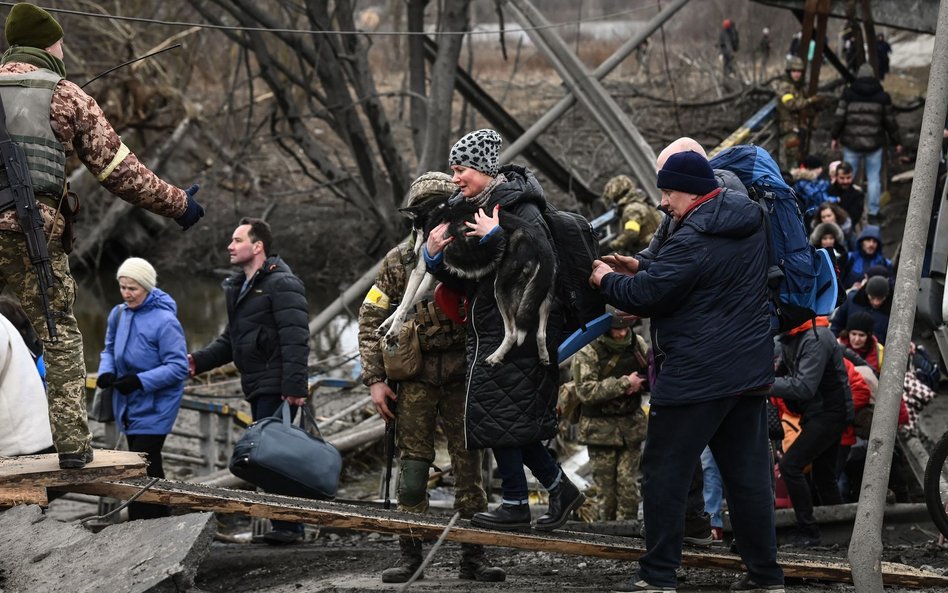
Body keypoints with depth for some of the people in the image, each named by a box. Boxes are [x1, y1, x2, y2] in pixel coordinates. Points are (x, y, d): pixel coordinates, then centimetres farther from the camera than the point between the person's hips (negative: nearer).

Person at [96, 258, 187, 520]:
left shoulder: (165, 321, -19)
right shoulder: (119, 314, 2)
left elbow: (178, 367, -20)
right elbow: (110, 349, 17)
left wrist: (141, 380, -27)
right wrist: (106, 372, -5)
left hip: (154, 408, -8)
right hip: (128, 406, 8)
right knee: (149, 469, 16)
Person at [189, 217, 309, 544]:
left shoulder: (281, 284, -10)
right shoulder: (239, 287, 20)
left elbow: (295, 339, -18)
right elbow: (230, 339, 26)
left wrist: (294, 387, -24)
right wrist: (199, 360, 10)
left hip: (277, 388, -10)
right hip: (257, 387, 10)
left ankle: (287, 525, -10)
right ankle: (288, 525, 13)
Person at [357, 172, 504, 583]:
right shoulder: (398, 262, 2)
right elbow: (370, 321, 3)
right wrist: (375, 379, -4)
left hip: (464, 379, 0)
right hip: (415, 379, 0)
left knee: (469, 468, 2)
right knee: (412, 466, 1)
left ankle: (473, 557, 8)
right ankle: (409, 556, 7)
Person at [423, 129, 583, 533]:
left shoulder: (521, 211, -13)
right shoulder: (473, 212, 14)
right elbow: (463, 282, 17)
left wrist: (494, 238, -27)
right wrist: (435, 257, -2)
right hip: (489, 331, 9)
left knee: (500, 420, -7)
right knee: (512, 422, 11)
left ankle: (515, 506, 1)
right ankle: (560, 489, 20)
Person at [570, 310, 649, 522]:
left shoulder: (637, 344, 3)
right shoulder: (588, 352, -13)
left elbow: (649, 380, 17)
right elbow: (586, 391, -24)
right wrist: (625, 383, -23)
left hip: (631, 424, 3)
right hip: (601, 428, -3)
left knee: (628, 484, 0)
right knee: (606, 486, 2)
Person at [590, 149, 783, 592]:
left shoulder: (695, 240, -19)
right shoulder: (747, 222, 10)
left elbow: (646, 295, -17)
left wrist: (607, 280, 2)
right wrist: (641, 268, 15)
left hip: (695, 376, -9)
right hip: (748, 369, 9)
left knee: (664, 472, 1)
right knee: (748, 472, 11)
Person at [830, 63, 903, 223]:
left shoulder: (848, 94, -3)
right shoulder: (882, 96, 0)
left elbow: (839, 118, -3)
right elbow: (890, 121, 5)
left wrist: (834, 136, 9)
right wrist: (896, 141, 15)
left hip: (851, 144, 0)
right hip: (874, 144, 0)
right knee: (874, 178, 7)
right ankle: (874, 213, 9)